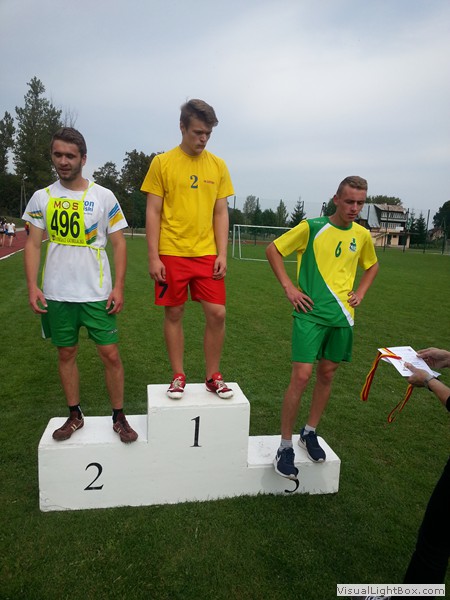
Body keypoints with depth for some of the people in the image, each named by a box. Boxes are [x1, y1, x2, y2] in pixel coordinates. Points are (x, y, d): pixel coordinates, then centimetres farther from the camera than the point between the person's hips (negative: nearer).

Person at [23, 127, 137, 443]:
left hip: (97, 293, -2)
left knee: (110, 354, -1)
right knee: (66, 353, 12)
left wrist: (119, 287, -9)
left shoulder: (103, 196, -1)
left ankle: (119, 417, 16)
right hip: (57, 294, 3)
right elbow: (33, 243, 5)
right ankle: (75, 415, 29)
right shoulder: (41, 197, 5)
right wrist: (32, 286, -6)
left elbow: (119, 243, -1)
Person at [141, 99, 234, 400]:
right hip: (172, 254, -2)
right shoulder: (162, 163, 0)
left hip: (207, 254, 2)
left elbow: (221, 213, 8)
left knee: (217, 313, -2)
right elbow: (153, 212, -1)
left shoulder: (218, 165, 7)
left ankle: (213, 376, 16)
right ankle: (178, 376, 22)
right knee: (174, 314, 6)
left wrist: (222, 254, 0)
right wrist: (153, 256, -7)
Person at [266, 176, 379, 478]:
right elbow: (273, 249, -2)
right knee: (301, 376, -9)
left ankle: (310, 432, 33)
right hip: (310, 313, -5)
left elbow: (372, 265, 25)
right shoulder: (312, 227, -7)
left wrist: (360, 294, 9)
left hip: (342, 316, 5)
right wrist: (289, 286, -9)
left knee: (327, 375, 12)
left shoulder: (362, 235, 6)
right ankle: (285, 447, 7)